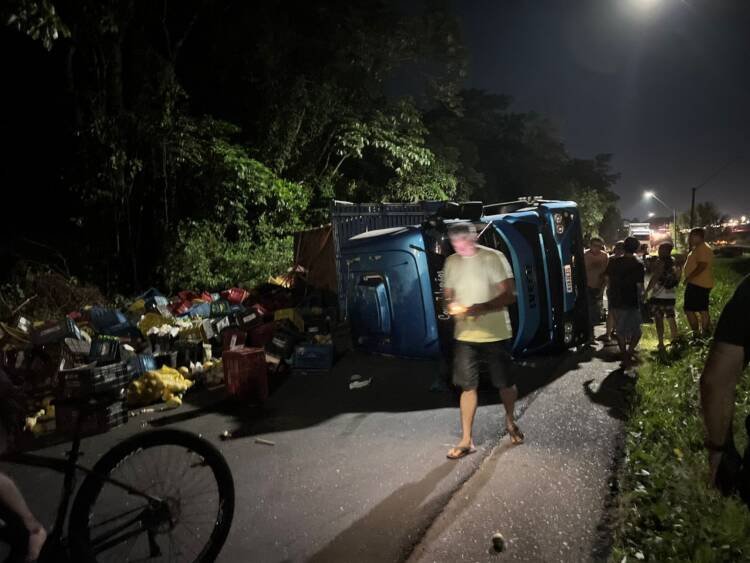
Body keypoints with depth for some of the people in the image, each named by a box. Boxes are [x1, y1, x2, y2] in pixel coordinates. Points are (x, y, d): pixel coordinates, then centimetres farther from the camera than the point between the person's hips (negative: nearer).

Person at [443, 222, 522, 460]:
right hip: (464, 334, 3)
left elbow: (509, 295, -13)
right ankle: (466, 440, 11)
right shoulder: (451, 262, 5)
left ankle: (511, 423, 38)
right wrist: (451, 305, -10)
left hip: (495, 333, -3)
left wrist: (482, 307, -28)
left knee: (505, 383, 10)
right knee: (467, 386, 2)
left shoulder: (493, 258, -10)